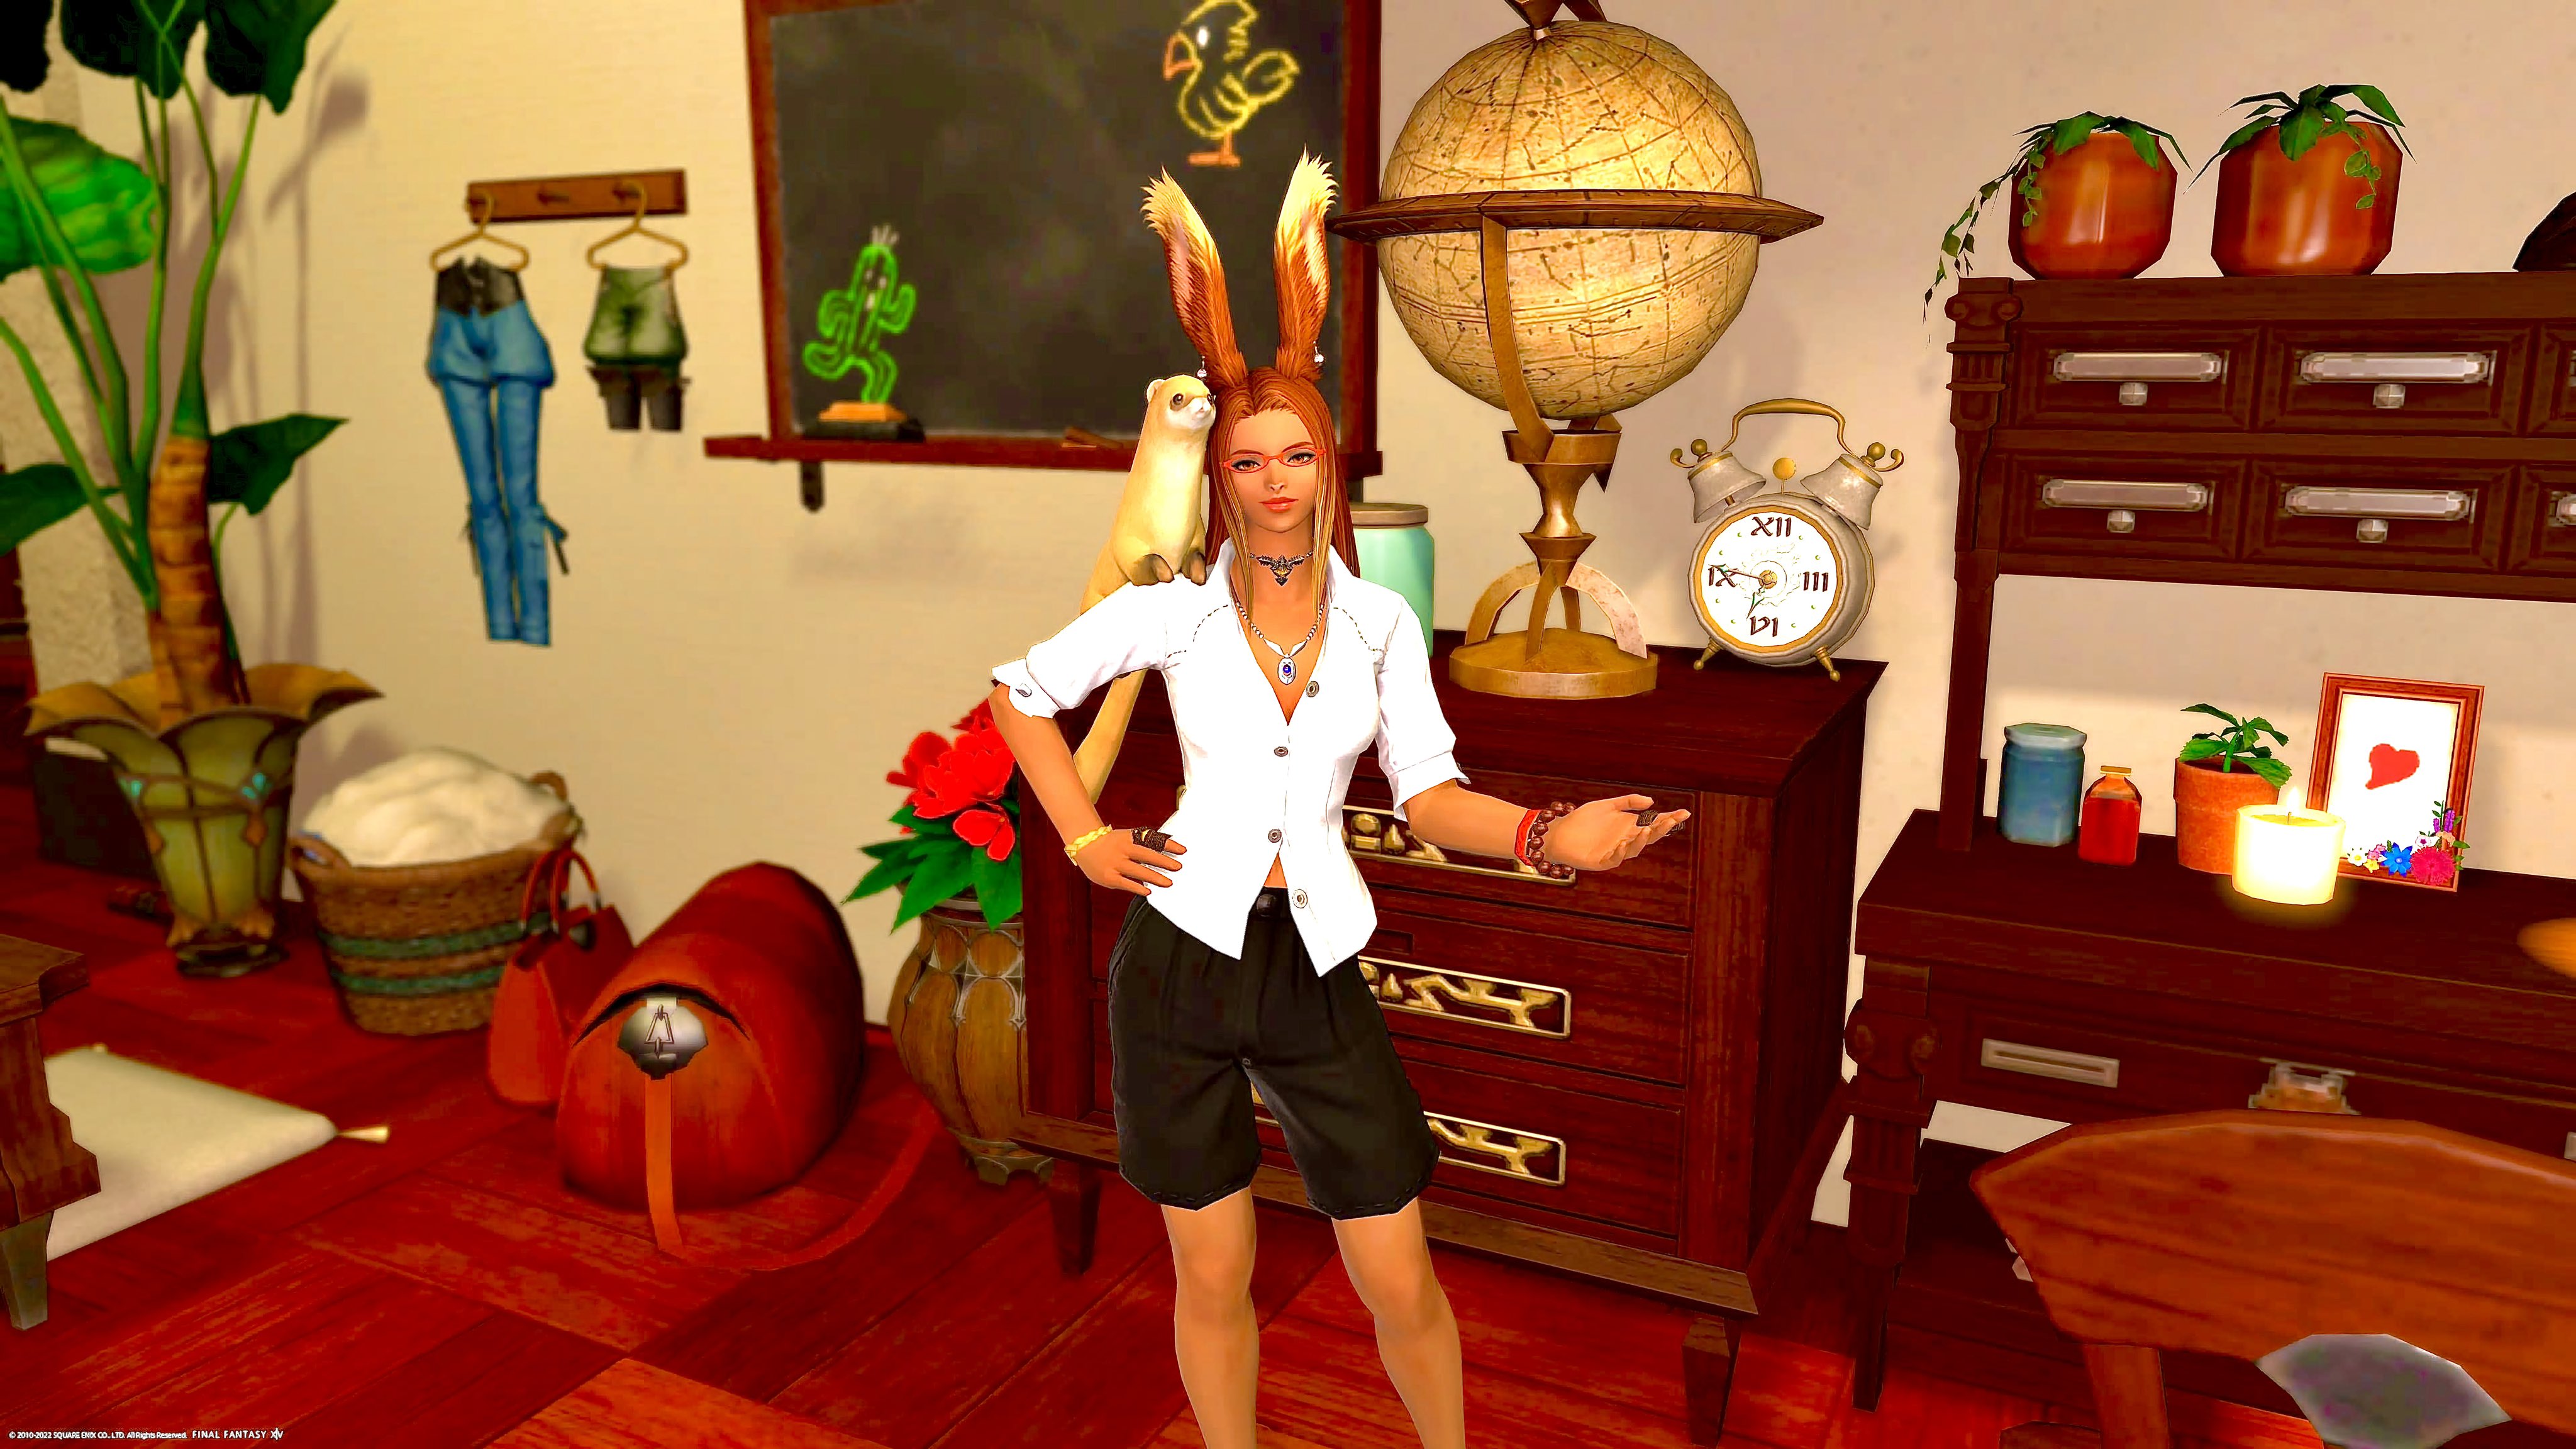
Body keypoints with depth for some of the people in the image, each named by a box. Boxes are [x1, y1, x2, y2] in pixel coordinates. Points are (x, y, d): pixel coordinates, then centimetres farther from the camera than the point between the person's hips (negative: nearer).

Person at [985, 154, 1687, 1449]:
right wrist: (1085, 841, 3)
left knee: (1402, 1286, 7)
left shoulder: (1382, 621, 1)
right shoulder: (1169, 613, -3)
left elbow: (1428, 797, -1)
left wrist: (1547, 837, -19)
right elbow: (1021, 694, 10)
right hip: (1182, 958, -1)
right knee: (1212, 1279, 13)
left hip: (1318, 968, 1)